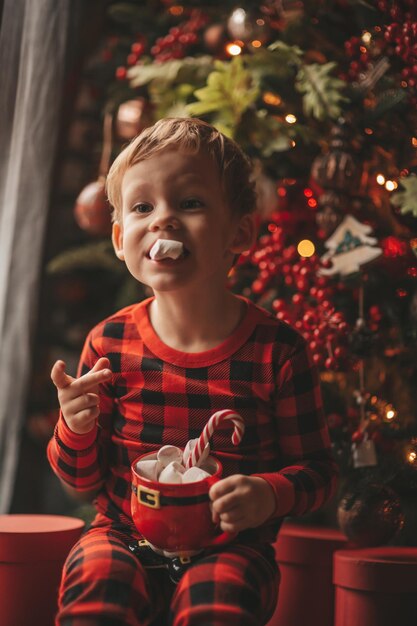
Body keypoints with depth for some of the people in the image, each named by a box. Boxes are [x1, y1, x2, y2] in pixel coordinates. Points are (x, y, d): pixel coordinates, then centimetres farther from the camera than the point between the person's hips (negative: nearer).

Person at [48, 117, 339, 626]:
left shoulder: (277, 350, -8)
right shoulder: (110, 343, -2)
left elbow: (316, 468, -1)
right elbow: (83, 478, 5)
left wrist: (270, 494, -22)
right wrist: (76, 428, -16)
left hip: (230, 543, -1)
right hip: (125, 534, 2)